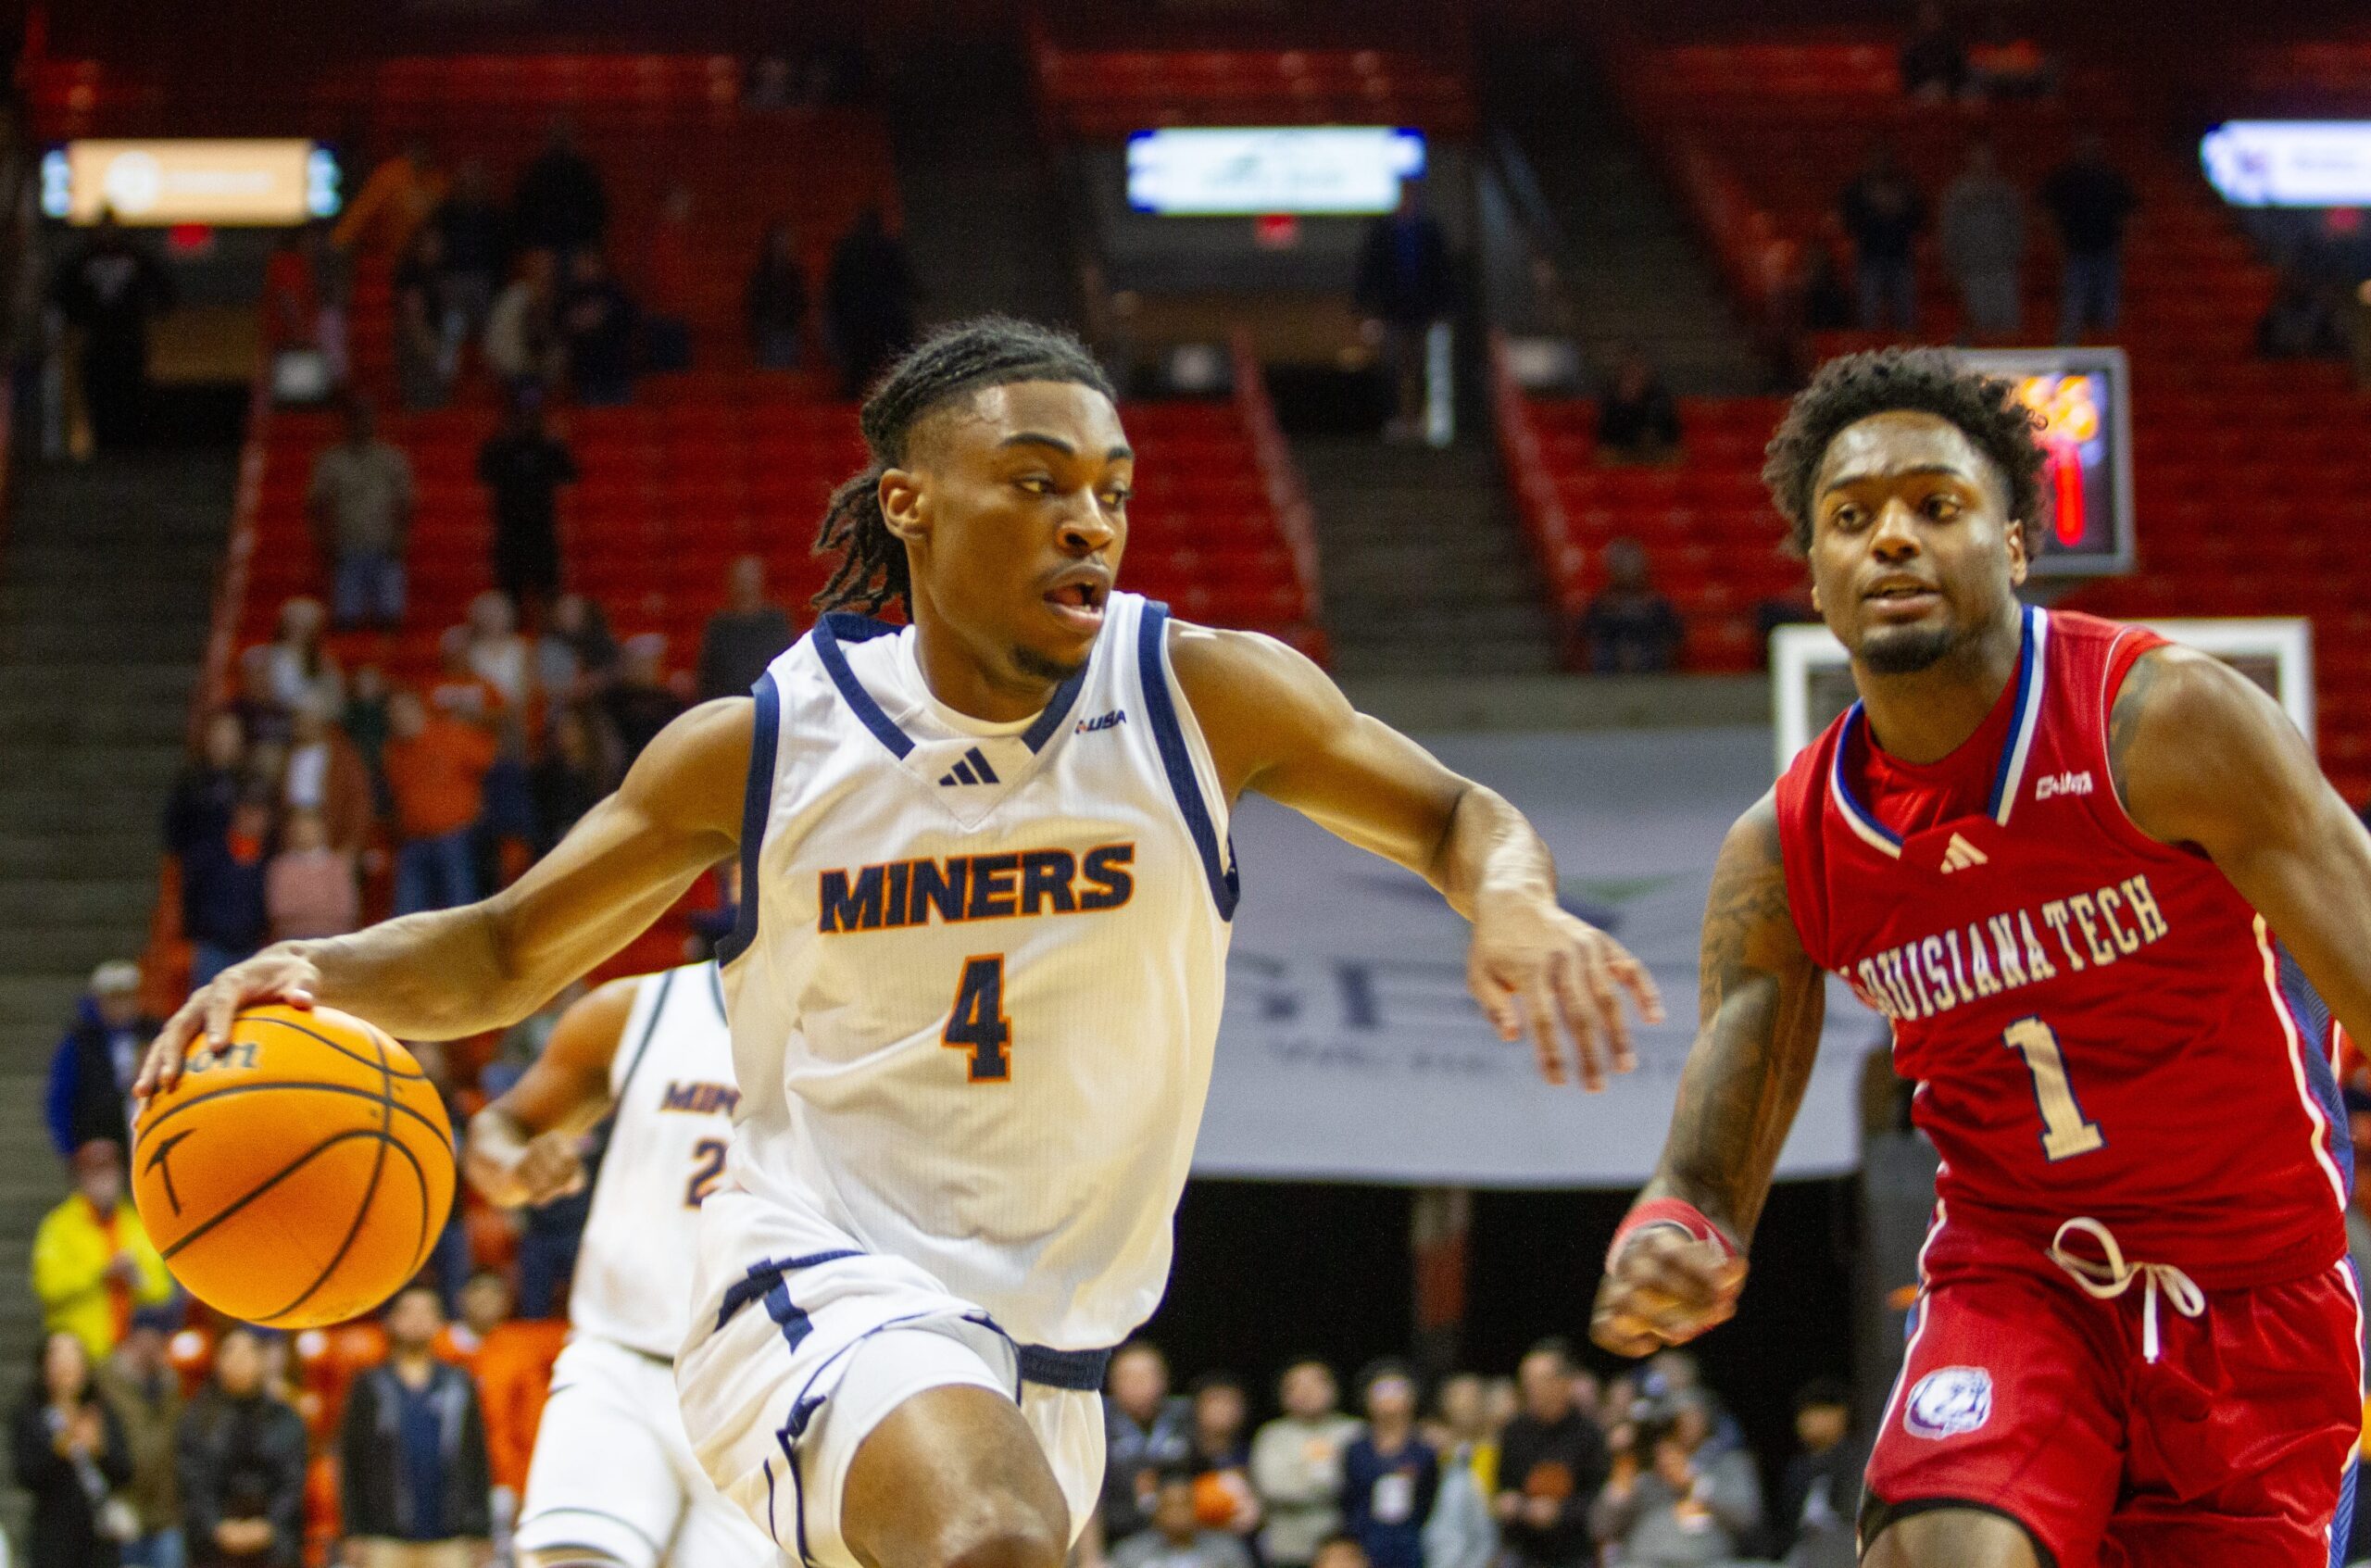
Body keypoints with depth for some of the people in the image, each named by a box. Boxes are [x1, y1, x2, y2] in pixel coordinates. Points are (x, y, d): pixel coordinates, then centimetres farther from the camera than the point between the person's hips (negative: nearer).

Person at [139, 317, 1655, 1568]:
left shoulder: (1201, 695, -5)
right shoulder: (762, 747, -5)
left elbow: (1455, 816, 4)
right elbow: (503, 956, 5)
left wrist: (1515, 900, -20)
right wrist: (319, 972, -16)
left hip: (1052, 1349, 4)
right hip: (825, 1287, -4)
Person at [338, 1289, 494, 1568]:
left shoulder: (460, 1385, 12)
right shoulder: (369, 1386, 7)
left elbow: (478, 1461, 11)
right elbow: (349, 1463, 4)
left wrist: (479, 1532, 6)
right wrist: (354, 1534, -2)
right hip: (386, 1542, -2)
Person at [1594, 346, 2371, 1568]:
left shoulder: (2165, 723, -18)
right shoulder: (1782, 856, -6)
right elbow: (1705, 1176, -3)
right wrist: (1665, 1240, -28)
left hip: (2253, 1283, -1)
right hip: (2011, 1273, 1)